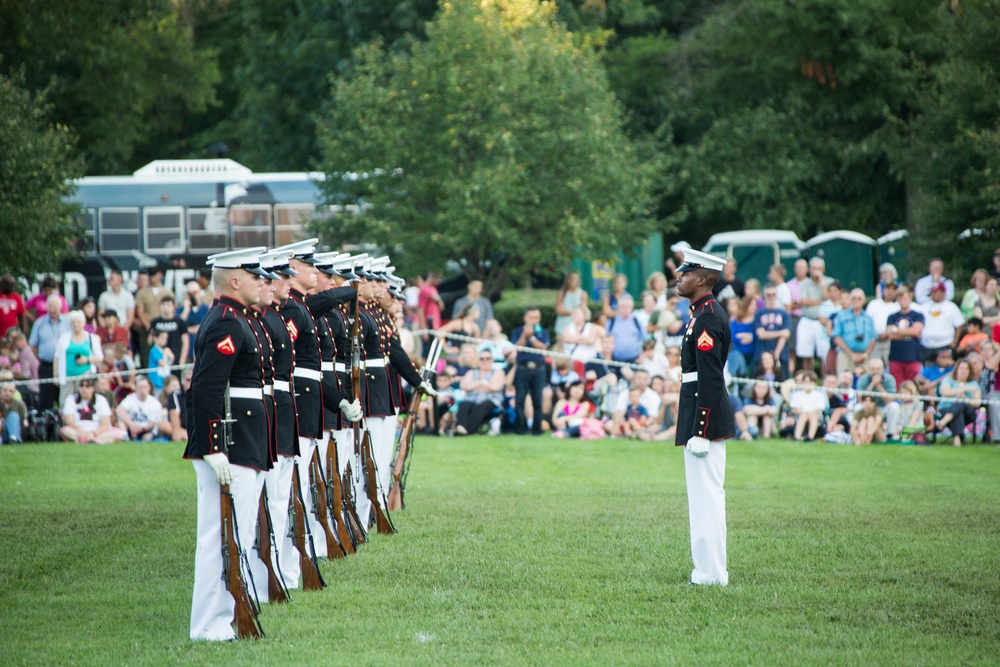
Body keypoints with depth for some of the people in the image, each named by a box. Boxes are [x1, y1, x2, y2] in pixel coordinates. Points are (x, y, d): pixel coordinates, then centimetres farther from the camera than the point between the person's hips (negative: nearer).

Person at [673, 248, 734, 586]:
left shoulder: (707, 319, -16)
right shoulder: (707, 313, 16)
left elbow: (709, 380, -21)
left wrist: (700, 431, -22)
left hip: (705, 416, -11)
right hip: (708, 417, 11)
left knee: (707, 495, -8)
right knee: (705, 495, 13)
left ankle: (711, 574, -7)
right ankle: (709, 569, 18)